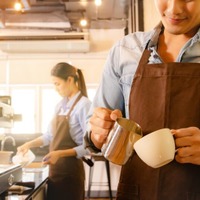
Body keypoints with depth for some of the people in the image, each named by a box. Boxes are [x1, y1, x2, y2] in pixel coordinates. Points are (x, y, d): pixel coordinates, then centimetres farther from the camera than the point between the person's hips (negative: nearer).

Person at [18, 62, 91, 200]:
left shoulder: (84, 105, -15)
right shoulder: (60, 105, 10)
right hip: (55, 169, 7)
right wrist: (29, 144, 9)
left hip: (71, 170, -7)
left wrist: (60, 154, -22)